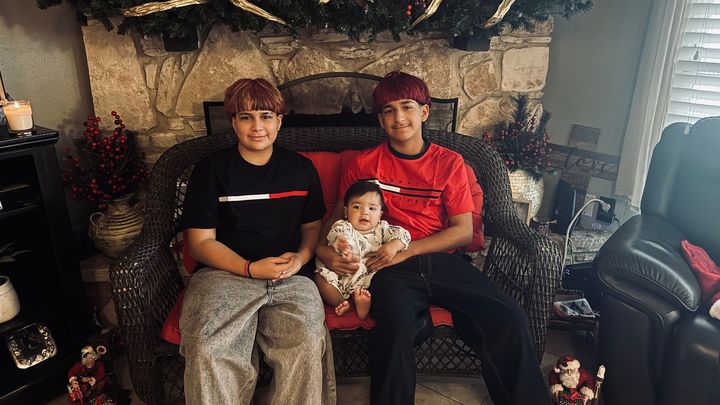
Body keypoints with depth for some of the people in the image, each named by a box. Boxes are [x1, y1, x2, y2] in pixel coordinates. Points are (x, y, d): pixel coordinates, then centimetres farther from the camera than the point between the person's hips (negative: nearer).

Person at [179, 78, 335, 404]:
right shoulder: (210, 170, 5)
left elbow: (313, 227, 19)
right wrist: (251, 268, -11)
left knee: (308, 346, -27)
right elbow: (201, 242, 3)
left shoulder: (301, 169, 13)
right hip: (226, 273, -1)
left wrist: (300, 258, -3)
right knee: (208, 352, -28)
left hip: (290, 277, 1)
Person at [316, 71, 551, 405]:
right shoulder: (363, 164, 11)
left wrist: (408, 249, -9)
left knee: (510, 319, -21)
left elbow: (463, 230, 5)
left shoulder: (449, 162, 11)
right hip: (390, 269, -1)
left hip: (442, 261, 2)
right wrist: (323, 250, -9)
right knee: (396, 327, -34)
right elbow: (339, 218, 14)